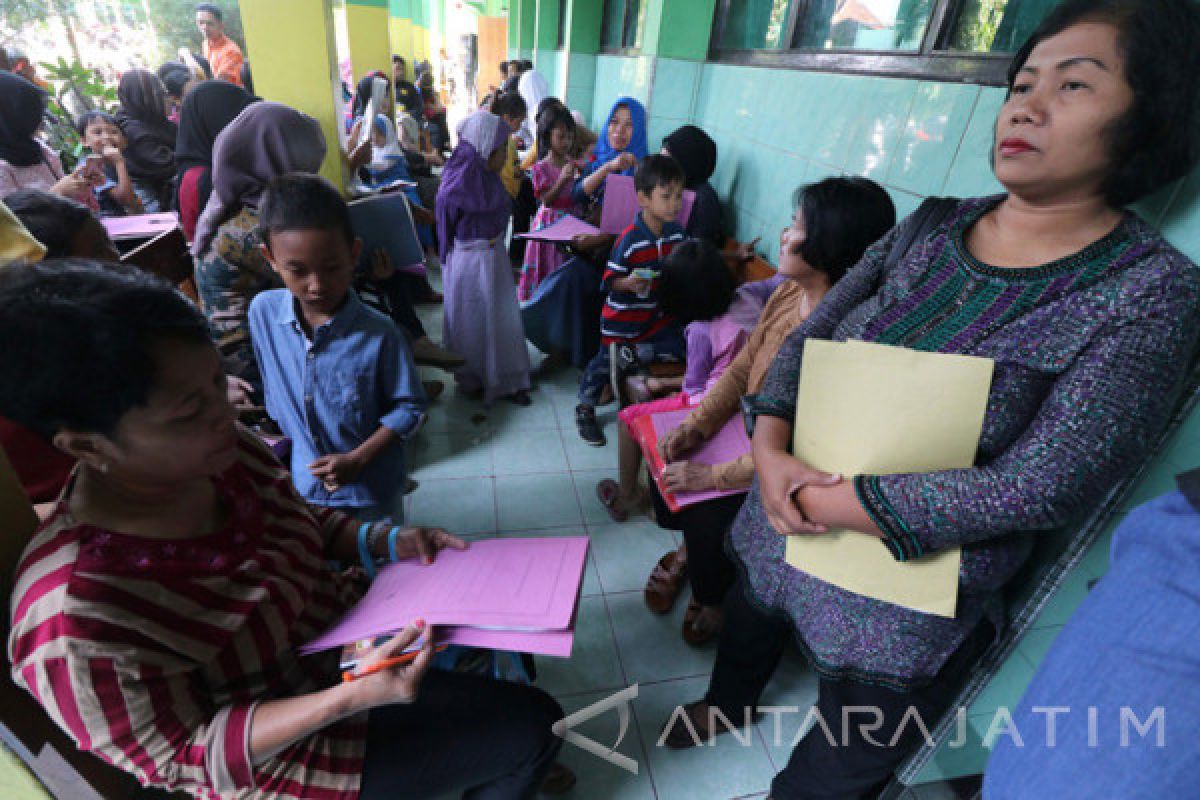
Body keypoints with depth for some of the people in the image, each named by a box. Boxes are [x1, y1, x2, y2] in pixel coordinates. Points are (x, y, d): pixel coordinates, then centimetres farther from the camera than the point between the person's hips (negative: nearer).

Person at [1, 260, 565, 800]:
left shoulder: (224, 452, -16)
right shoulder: (78, 625, -34)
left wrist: (387, 542, -15)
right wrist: (354, 696, -35)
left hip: (348, 621, 6)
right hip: (278, 741, -5)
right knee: (530, 729, -3)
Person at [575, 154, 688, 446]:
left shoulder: (676, 233, -1)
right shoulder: (630, 239, -21)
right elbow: (609, 280, -18)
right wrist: (627, 284, -36)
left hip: (658, 316, 6)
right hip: (623, 320, -5)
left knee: (679, 348, -10)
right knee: (603, 362, 8)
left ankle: (627, 353, 0)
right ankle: (585, 410, 30)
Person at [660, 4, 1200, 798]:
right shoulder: (930, 228, -3)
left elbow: (1041, 487, -23)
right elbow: (805, 337, -3)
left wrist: (824, 501, -23)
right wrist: (771, 451, -19)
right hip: (778, 532, 5)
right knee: (745, 635, 33)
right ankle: (728, 703, 69)